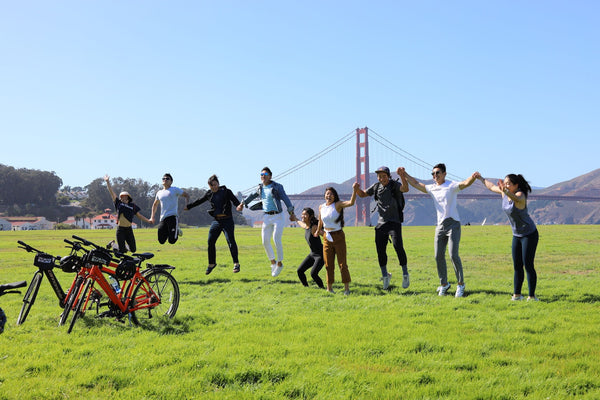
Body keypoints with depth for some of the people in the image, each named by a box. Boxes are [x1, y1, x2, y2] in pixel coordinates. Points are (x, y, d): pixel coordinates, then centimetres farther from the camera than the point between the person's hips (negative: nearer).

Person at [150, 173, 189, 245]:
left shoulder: (175, 190, 5)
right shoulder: (159, 193, 18)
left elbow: (187, 195, 8)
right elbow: (155, 204, 33)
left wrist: (187, 205, -9)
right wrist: (152, 217, 26)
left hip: (172, 216, -5)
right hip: (163, 218, 5)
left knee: (172, 241, -14)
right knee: (161, 241, -4)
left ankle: (177, 231, 18)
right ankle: (168, 233, 27)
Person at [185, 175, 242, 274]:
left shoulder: (226, 192, -2)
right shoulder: (209, 194, 10)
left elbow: (234, 200, -15)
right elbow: (199, 201, 23)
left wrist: (239, 206, -36)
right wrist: (188, 206, 31)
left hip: (227, 220, -5)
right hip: (216, 221, 5)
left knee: (230, 240, -14)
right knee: (210, 242, 3)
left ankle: (236, 263, -9)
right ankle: (211, 264, 20)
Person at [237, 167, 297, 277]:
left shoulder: (277, 187, -7)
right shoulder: (260, 187, 9)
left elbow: (286, 199, -15)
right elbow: (253, 195, 29)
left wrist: (291, 213, -26)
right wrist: (243, 203, 37)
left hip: (278, 216, -5)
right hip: (267, 217, 5)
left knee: (276, 240, -13)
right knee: (265, 241, 1)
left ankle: (280, 263, 5)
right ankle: (273, 262, 20)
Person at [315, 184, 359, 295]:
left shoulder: (338, 205, -9)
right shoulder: (321, 207, 4)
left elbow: (351, 203, -26)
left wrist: (355, 190, -37)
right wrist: (318, 231, 34)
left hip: (338, 237, -4)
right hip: (327, 238, 4)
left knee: (342, 263, -2)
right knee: (328, 264, 9)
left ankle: (346, 288, 3)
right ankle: (329, 288, 20)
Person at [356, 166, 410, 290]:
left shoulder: (394, 185, -7)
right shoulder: (376, 187, 8)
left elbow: (405, 189, -29)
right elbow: (363, 194, 19)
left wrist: (402, 176, -46)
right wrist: (357, 188, -4)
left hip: (394, 222, -5)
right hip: (381, 223, 5)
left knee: (397, 245, -22)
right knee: (380, 249, 4)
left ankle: (405, 274, -10)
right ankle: (385, 275, 21)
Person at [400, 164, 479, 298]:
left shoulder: (452, 186, -3)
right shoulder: (432, 188, 15)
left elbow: (466, 183, -20)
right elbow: (416, 184, 25)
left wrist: (473, 177, -40)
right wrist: (405, 174, 18)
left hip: (453, 224, -6)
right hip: (440, 226, 6)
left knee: (453, 255, -12)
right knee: (439, 256, 4)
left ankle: (460, 284, 0)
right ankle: (444, 284, 18)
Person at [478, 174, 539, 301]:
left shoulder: (520, 195, -25)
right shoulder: (504, 192, -2)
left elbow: (516, 198, -51)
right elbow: (491, 186, 19)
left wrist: (506, 191, -70)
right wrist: (481, 179, 32)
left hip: (530, 234, -8)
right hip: (517, 235, 8)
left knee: (528, 265, -9)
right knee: (517, 266, 7)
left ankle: (532, 296, -3)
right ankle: (517, 294, 13)